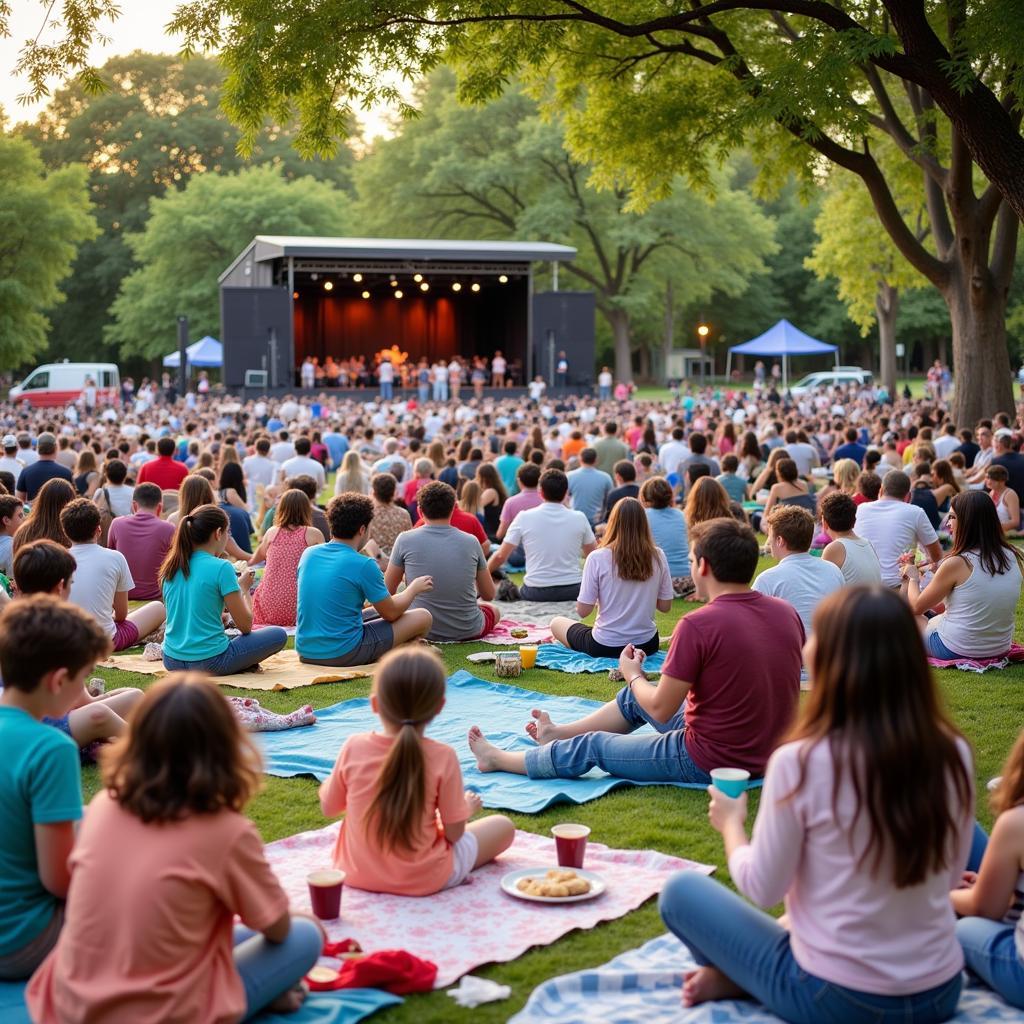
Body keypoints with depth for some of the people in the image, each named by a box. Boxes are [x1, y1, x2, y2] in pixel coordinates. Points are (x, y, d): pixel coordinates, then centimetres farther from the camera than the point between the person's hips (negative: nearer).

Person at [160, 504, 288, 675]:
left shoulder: (171, 567, 5)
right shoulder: (221, 567, -14)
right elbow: (245, 625, -9)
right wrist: (244, 589, 8)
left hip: (172, 662, 6)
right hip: (209, 663, -6)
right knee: (279, 635, 8)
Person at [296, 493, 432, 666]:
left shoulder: (308, 554, 4)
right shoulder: (364, 565, -15)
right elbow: (391, 613, -4)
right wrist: (414, 588, 15)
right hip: (344, 654, -8)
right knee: (423, 617, 4)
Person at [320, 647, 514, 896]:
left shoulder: (353, 748, -18)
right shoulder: (442, 757, -25)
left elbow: (328, 808, -3)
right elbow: (454, 832, -16)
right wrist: (466, 808, 5)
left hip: (356, 873, 2)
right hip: (422, 882, -1)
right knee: (503, 825, 13)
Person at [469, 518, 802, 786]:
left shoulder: (698, 625, -25)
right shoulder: (786, 612, -3)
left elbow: (661, 710, -17)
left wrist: (633, 675, 4)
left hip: (711, 762, -7)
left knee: (591, 746, 13)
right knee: (637, 696, 26)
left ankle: (498, 759, 35)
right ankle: (558, 733, 47)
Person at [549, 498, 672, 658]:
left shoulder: (597, 558, -18)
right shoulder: (658, 557, -10)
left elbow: (582, 611, -14)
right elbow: (665, 606, -2)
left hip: (604, 648, -4)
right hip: (647, 645, 4)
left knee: (556, 622, 23)